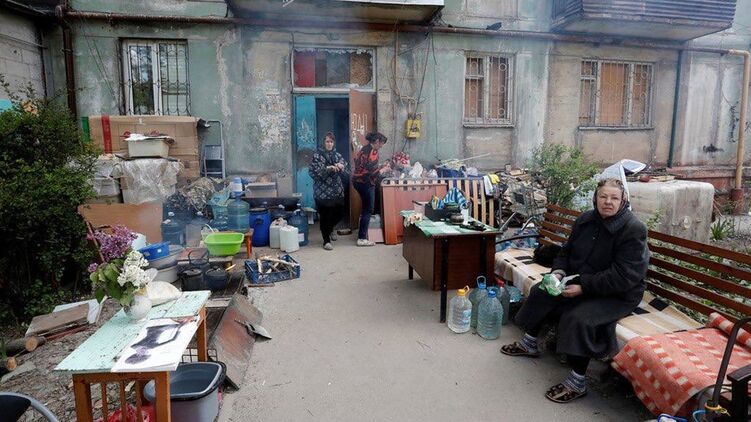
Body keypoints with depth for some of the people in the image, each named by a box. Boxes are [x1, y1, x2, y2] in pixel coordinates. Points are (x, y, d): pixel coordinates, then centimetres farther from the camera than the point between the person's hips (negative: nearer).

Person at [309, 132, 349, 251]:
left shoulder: (338, 156, 8)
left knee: (338, 215, 13)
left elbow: (347, 175, 4)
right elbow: (312, 173, -14)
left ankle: (330, 229, 45)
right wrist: (327, 169, -26)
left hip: (337, 192, 4)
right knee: (325, 216, 2)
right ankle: (326, 240, 20)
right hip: (322, 193, -4)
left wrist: (342, 168, -17)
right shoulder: (317, 155, -4)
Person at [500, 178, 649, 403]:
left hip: (618, 294, -8)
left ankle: (577, 382, -14)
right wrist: (558, 272, -10)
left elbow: (623, 277, -27)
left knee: (578, 318, -30)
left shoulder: (634, 230, -21)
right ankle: (529, 344, 21)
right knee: (540, 292, 2)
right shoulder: (585, 220, 1)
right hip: (580, 280, 8)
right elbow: (567, 251, 11)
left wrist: (583, 287, -29)